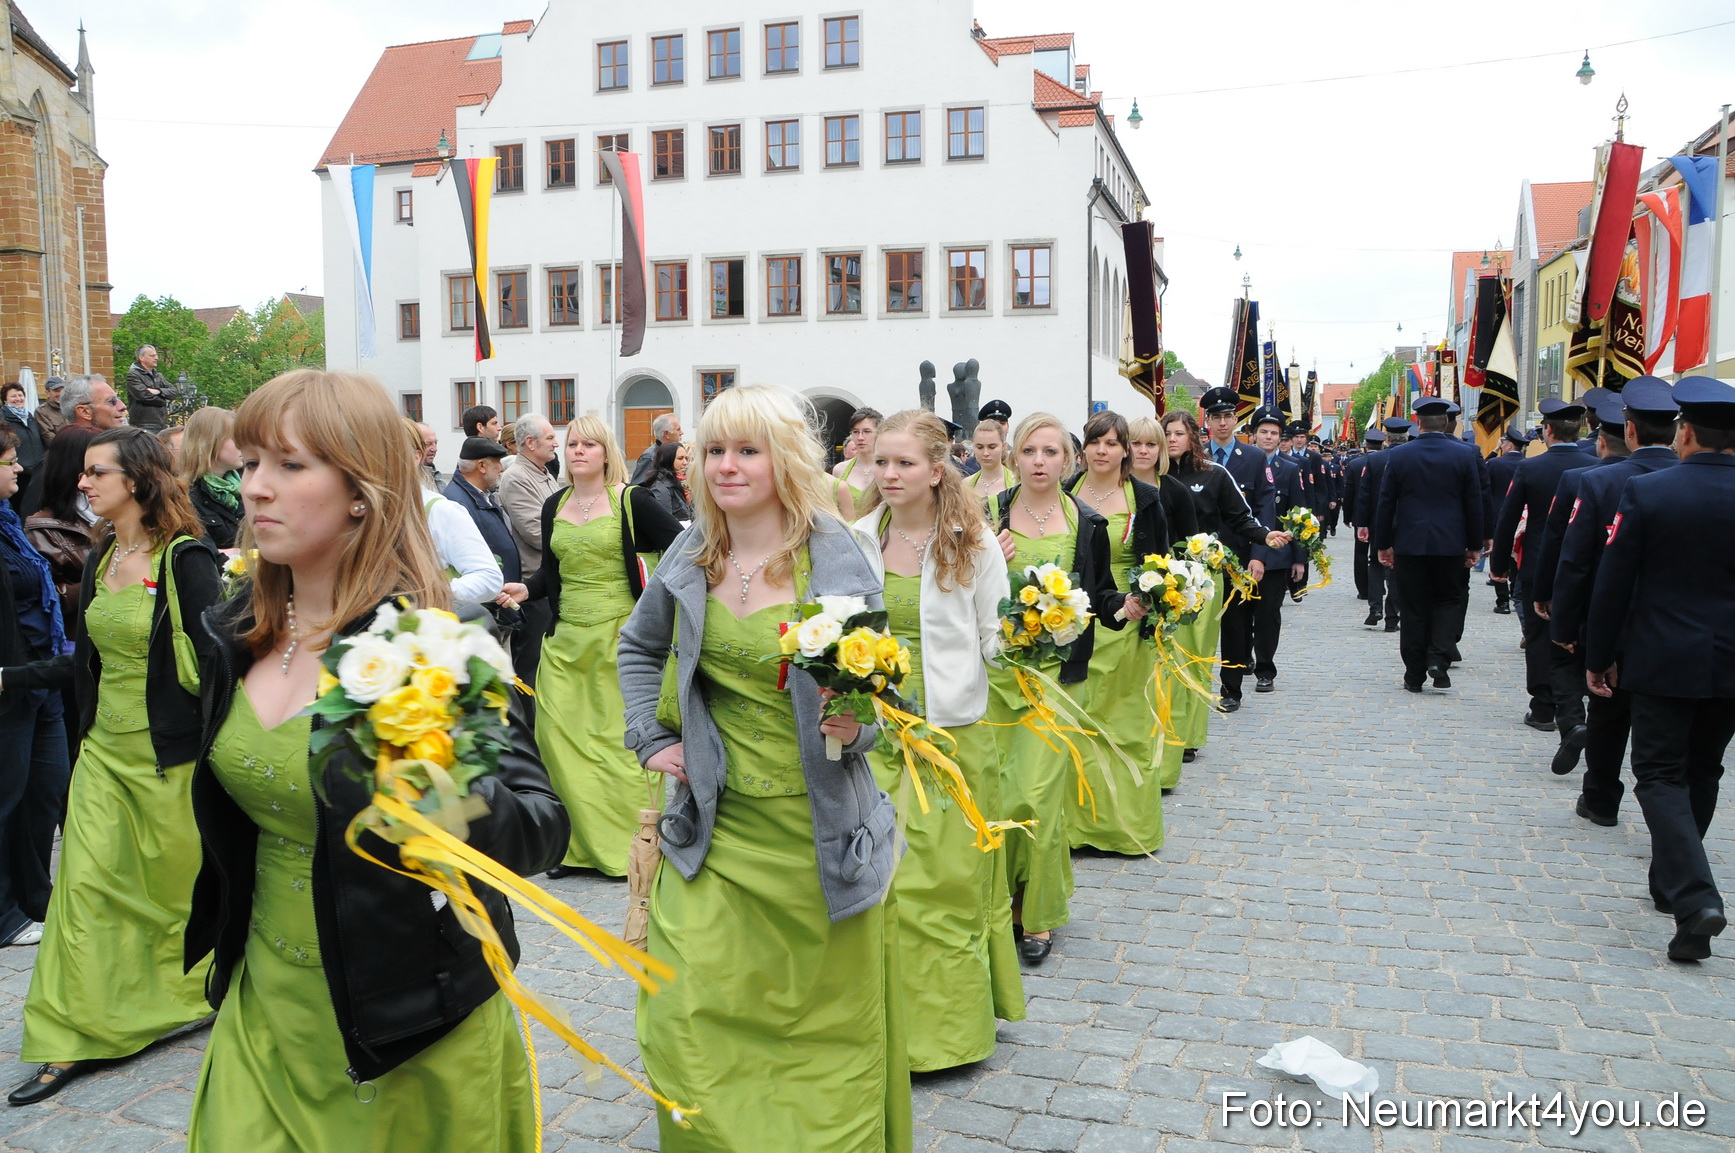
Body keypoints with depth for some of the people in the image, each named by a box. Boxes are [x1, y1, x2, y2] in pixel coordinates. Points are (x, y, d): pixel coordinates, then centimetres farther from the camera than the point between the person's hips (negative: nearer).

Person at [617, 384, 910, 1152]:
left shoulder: (837, 559, -9)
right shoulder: (691, 556, 2)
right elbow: (636, 648, 19)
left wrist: (855, 725, -24)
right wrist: (651, 738, 8)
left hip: (817, 828, -3)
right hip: (718, 824, 3)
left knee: (826, 1020, 12)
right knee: (694, 1013, 5)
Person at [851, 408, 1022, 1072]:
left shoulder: (973, 544, -2)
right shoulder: (855, 542, 4)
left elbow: (993, 640, 1)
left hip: (950, 731, -2)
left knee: (945, 879, 3)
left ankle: (946, 1026, 20)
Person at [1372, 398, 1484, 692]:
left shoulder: (1398, 455, -3)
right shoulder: (1464, 456, -2)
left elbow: (1385, 503, -1)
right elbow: (1474, 505, 1)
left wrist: (1382, 544, 6)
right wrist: (1474, 546, 10)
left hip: (1409, 544, 0)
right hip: (1450, 545, 0)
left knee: (1413, 608, 5)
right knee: (1446, 601, 14)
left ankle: (1414, 675, 10)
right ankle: (1438, 658, -5)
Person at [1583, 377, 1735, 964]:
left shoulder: (1646, 493, -11)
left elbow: (1612, 584, -9)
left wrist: (1597, 657, 1)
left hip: (1663, 663, -4)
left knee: (1661, 777, 2)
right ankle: (1672, 883, 32)